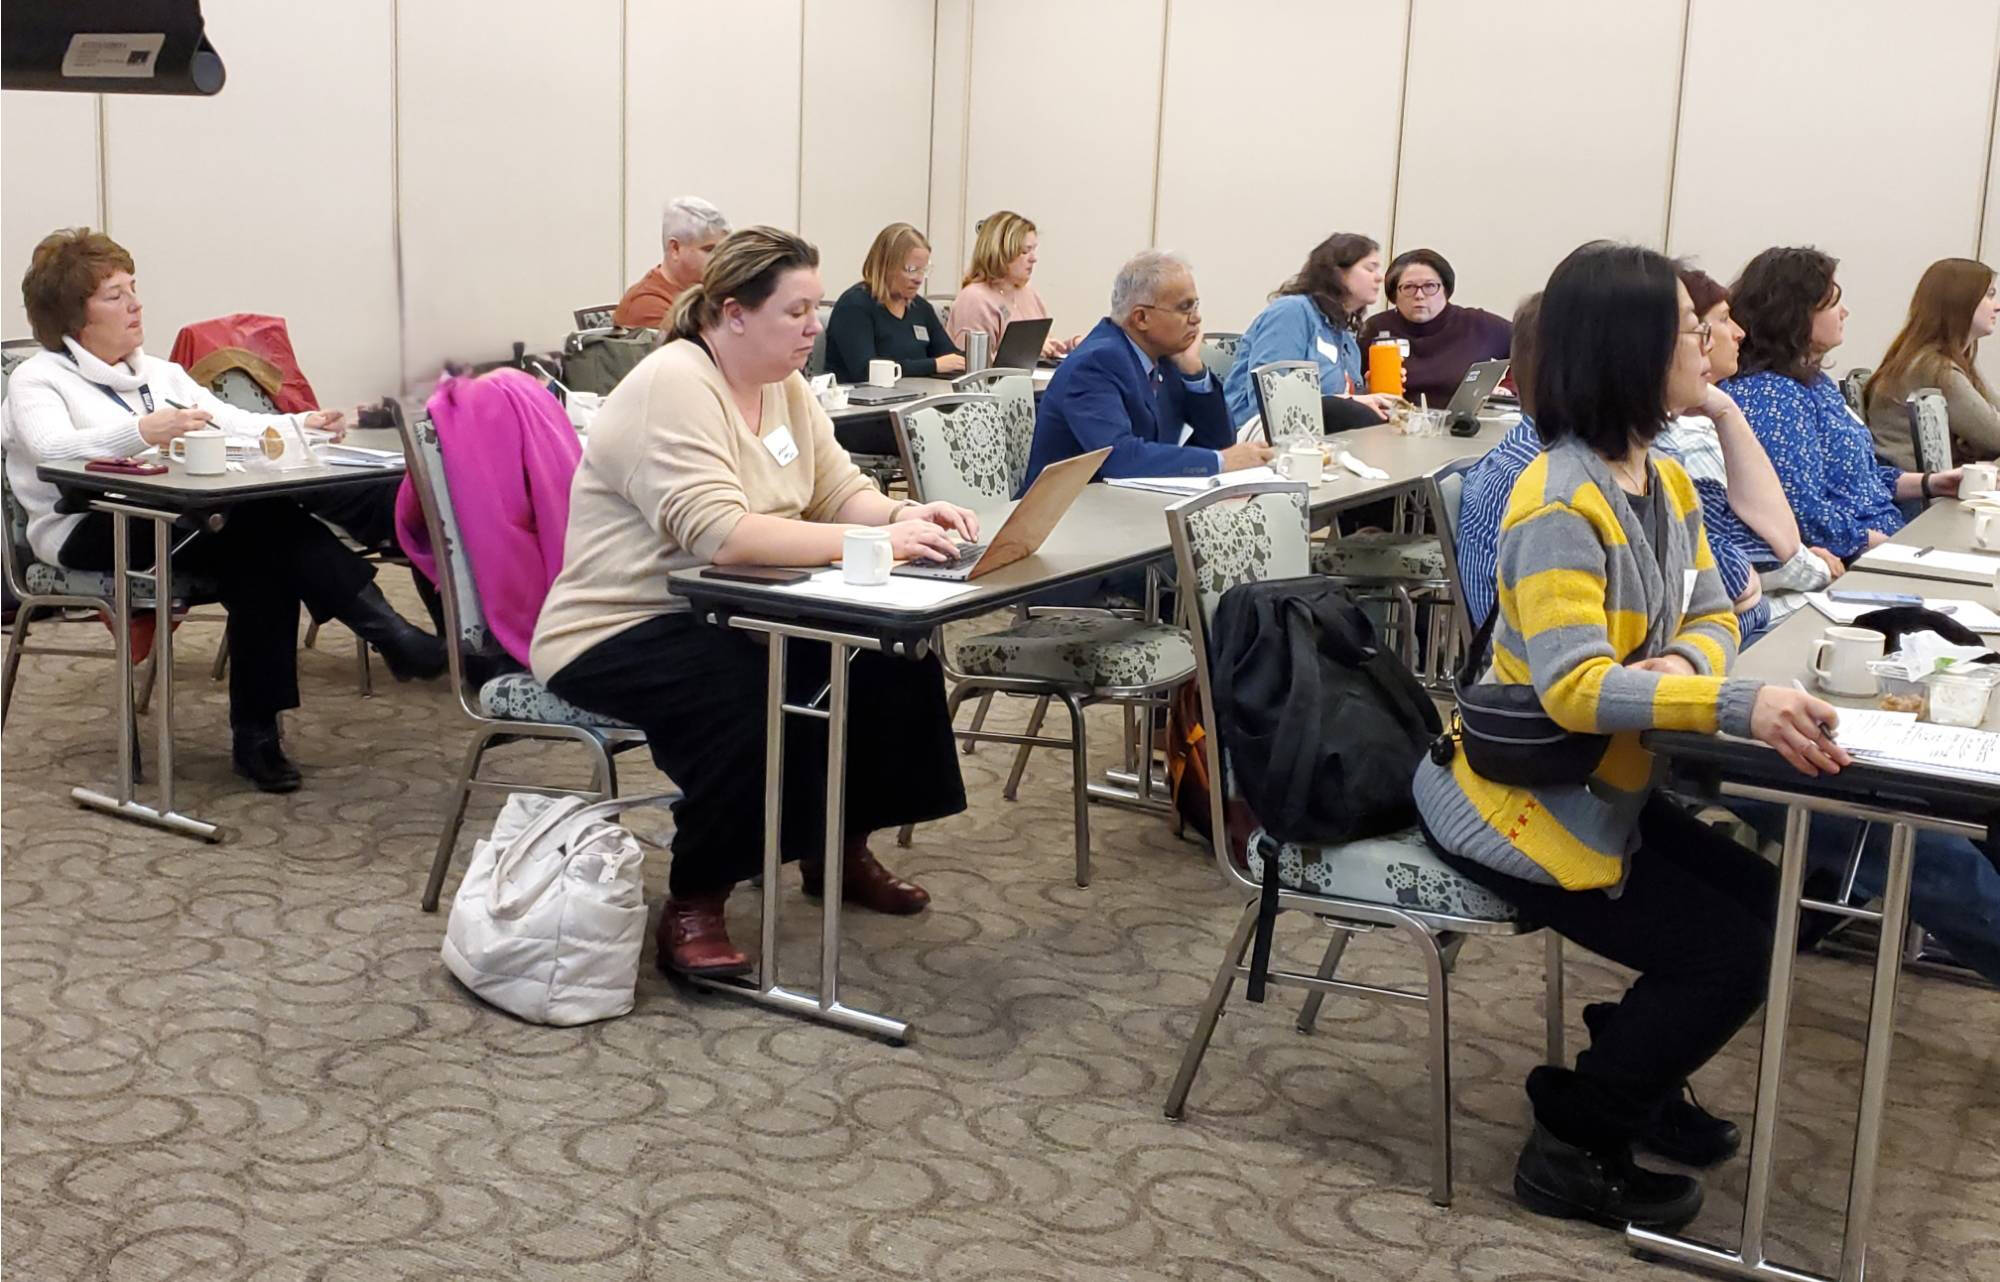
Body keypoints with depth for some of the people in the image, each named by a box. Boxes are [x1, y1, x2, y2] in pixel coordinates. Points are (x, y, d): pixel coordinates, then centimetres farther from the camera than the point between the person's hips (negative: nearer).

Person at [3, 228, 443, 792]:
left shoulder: (160, 372, 26)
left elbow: (237, 424, 17)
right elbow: (51, 450, -18)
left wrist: (302, 426, -5)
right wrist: (141, 432, -36)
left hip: (184, 520, 6)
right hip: (92, 530, -6)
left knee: (262, 556, -31)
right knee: (264, 520, -32)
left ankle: (257, 734, -27)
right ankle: (392, 637, -32)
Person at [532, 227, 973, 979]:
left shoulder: (783, 386, 6)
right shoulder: (671, 386, -22)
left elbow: (838, 489, 6)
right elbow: (716, 534, -33)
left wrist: (904, 516, -17)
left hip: (722, 617, 9)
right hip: (615, 635, -9)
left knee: (890, 656, -6)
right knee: (753, 704, -34)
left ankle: (840, 849, 14)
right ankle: (693, 905, -13)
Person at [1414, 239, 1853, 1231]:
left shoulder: (1666, 480, 3)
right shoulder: (1560, 504, -27)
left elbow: (1711, 614, 3)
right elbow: (1573, 688, -35)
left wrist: (1685, 664, -22)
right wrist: (1740, 704, -46)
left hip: (1603, 786, 9)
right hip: (1518, 798, -9)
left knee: (1767, 910, 10)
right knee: (1730, 952, -6)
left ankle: (1633, 1075, 28)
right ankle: (1572, 1147, 7)